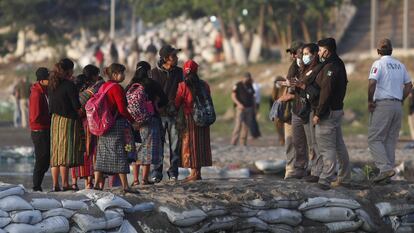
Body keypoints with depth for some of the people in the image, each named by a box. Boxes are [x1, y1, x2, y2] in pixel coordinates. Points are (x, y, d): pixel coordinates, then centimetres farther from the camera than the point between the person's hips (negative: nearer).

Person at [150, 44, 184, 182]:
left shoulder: (179, 72, 9)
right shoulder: (154, 73, 2)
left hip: (174, 114, 2)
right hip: (159, 114, -2)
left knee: (175, 145, 2)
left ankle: (173, 172, 9)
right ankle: (157, 173, 2)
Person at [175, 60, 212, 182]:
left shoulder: (183, 86, -10)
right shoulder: (204, 85, 4)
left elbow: (177, 104, -6)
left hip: (189, 118, -5)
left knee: (190, 145, 1)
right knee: (201, 144, 11)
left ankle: (194, 172, -3)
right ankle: (198, 172, 13)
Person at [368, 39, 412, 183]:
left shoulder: (379, 64, -7)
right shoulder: (400, 65, 13)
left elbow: (372, 83, -20)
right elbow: (409, 85, 18)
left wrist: (370, 101, -10)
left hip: (383, 105, -6)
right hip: (398, 106, 6)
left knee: (374, 139, -3)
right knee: (391, 140, 10)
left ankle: (385, 168, -19)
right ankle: (388, 174, 9)